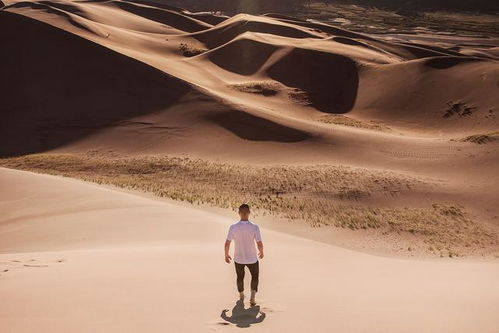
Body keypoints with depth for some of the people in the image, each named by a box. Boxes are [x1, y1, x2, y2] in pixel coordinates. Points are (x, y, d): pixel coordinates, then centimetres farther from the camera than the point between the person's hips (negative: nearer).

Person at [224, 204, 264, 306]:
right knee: (255, 276, 24)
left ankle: (241, 297, 43)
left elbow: (227, 244, -11)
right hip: (252, 258, -1)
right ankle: (252, 297, 10)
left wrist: (226, 255, 6)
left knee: (240, 277, 26)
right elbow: (260, 244, -16)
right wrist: (261, 252, 6)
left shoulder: (233, 227, -15)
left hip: (238, 258, 1)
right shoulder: (254, 227, -19)